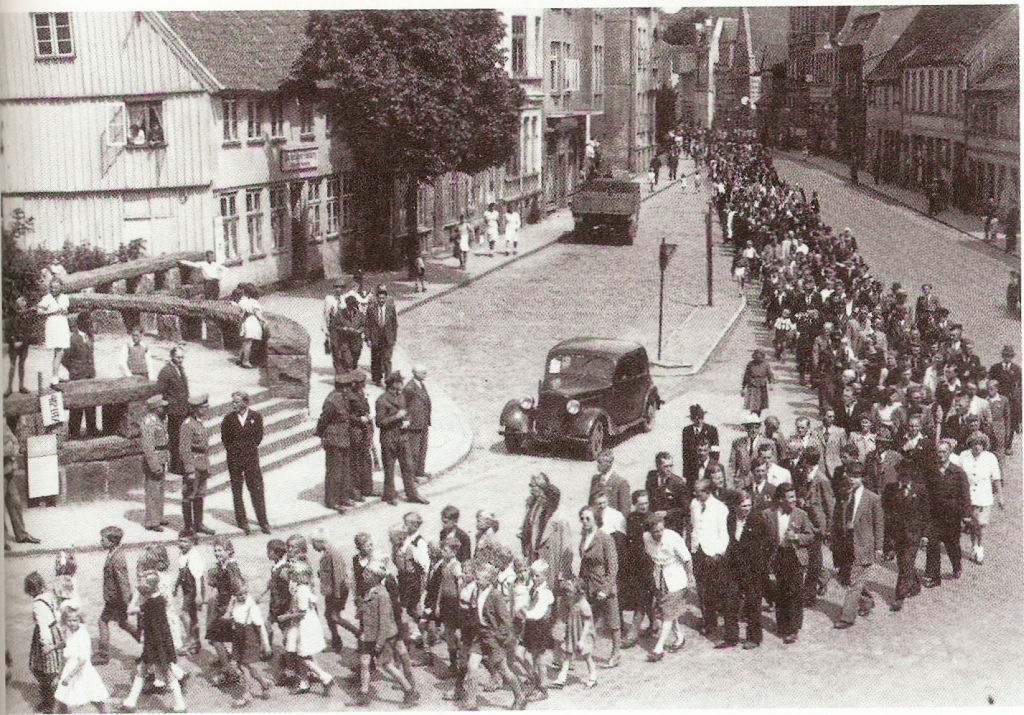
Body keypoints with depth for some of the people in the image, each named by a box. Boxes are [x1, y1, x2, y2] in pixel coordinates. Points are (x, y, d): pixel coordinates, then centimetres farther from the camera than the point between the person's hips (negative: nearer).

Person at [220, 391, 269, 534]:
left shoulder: (256, 417, -1)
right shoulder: (228, 418, 0)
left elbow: (259, 436, 4)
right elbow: (224, 438, 6)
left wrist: (250, 449, 1)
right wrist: (233, 451, 1)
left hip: (251, 457, -1)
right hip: (234, 459, 1)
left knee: (256, 489, -2)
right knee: (236, 490, 5)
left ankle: (263, 522, 3)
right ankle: (242, 521, 14)